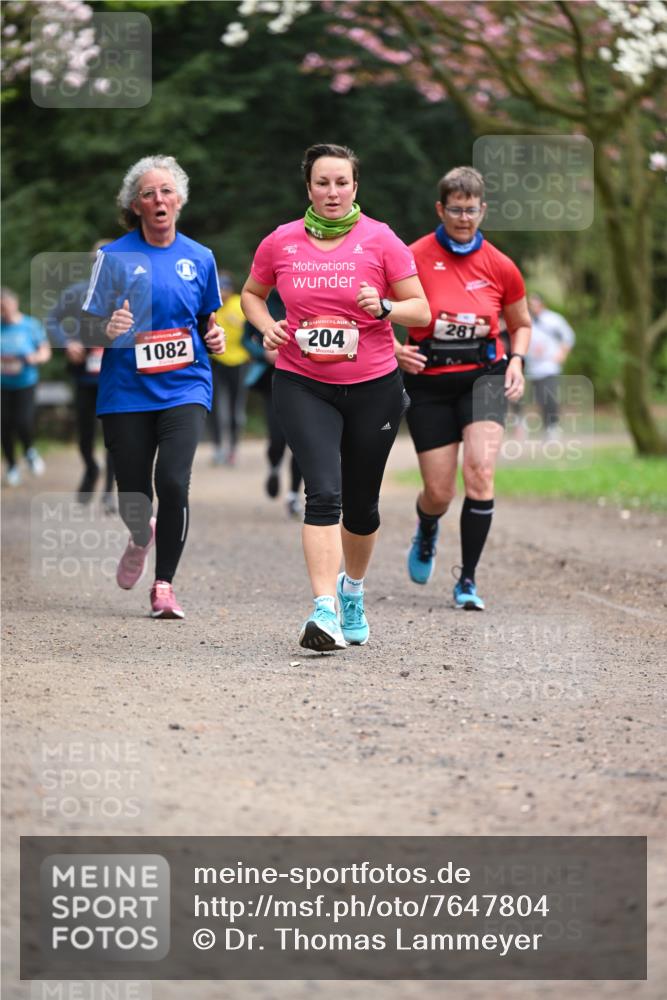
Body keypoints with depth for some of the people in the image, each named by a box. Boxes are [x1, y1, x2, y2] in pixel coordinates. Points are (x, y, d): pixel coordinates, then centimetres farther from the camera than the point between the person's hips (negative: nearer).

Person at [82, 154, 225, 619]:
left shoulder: (199, 258, 7)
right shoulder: (115, 256, 0)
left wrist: (214, 337, -1)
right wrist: (109, 330, -19)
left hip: (184, 387, 0)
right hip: (126, 390, 0)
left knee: (173, 482, -19)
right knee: (132, 497, 3)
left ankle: (164, 585, -4)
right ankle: (141, 537, 42)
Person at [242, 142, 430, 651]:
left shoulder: (380, 240, -3)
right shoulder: (280, 242, 2)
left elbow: (421, 309, -1)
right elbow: (252, 293, 19)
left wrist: (383, 307, -21)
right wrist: (267, 325, -2)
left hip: (373, 386, 1)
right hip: (302, 385, -1)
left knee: (362, 504, 12)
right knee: (324, 492, -18)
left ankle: (353, 590, 39)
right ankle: (325, 611, -23)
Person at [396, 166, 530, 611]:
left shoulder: (500, 266, -1)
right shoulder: (415, 257, -7)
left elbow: (521, 324, 15)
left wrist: (516, 361, -2)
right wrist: (396, 349, -15)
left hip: (483, 376, 1)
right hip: (430, 380, 0)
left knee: (480, 471, -20)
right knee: (439, 492, 1)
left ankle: (468, 579, -8)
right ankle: (426, 534, 41)